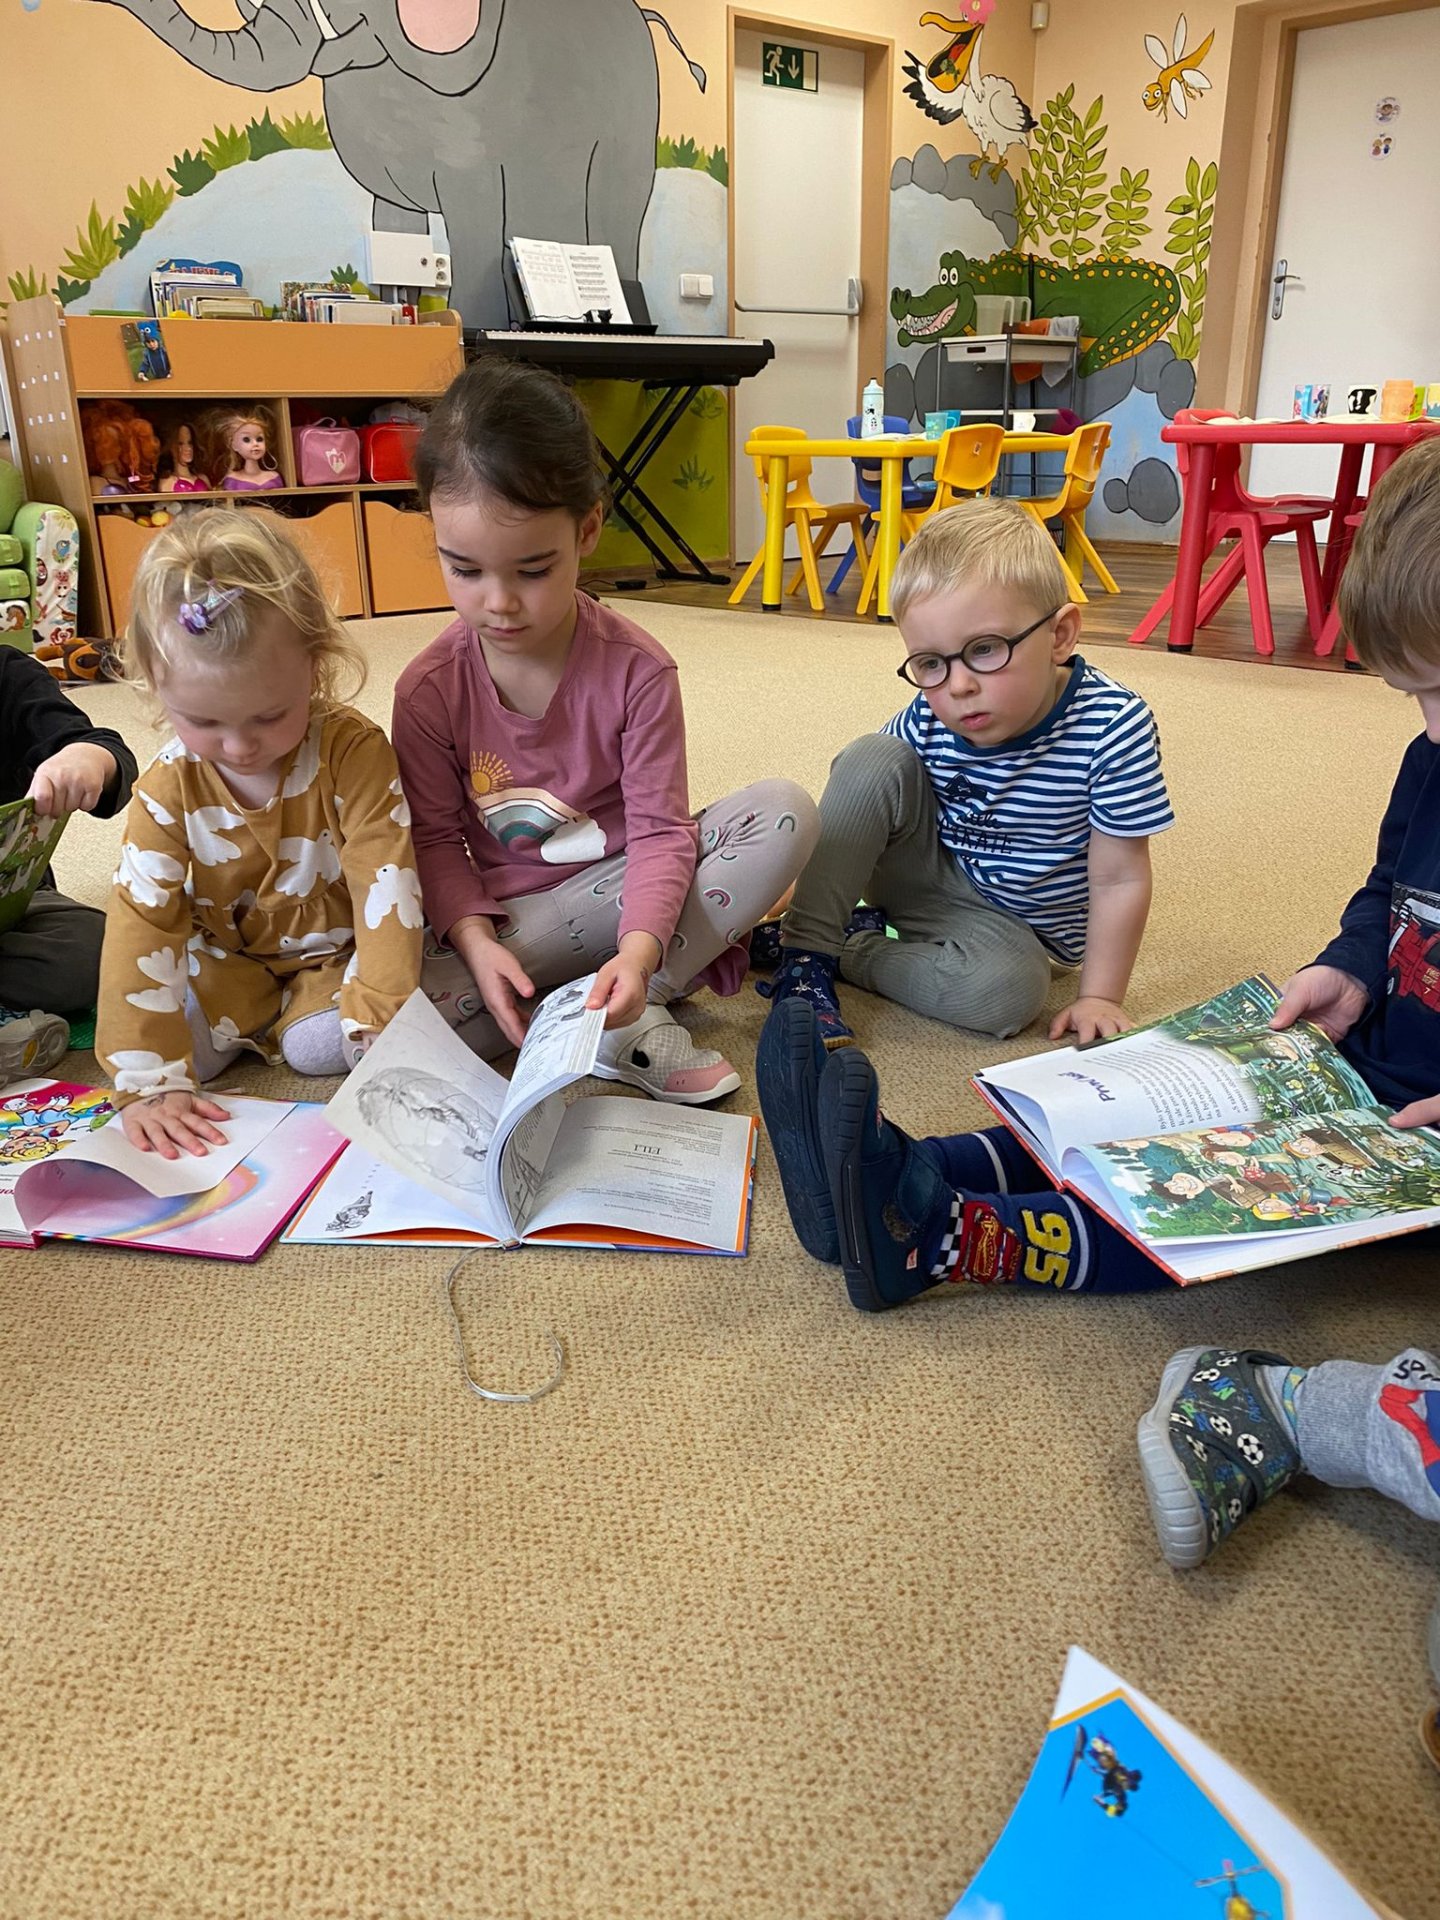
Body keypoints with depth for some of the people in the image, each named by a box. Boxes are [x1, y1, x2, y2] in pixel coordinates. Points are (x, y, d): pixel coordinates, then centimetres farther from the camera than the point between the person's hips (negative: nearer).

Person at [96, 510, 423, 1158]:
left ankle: (277, 1023, 5)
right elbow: (141, 923, -20)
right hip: (231, 954, 3)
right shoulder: (168, 788, -17)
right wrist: (149, 1081, -26)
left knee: (318, 1046, -26)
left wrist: (384, 1026, -35)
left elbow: (386, 884, -27)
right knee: (182, 1042, -20)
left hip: (339, 947, -2)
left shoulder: (356, 752, -25)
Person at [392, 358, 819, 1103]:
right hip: (507, 920, 0)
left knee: (784, 813, -25)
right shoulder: (428, 689, -10)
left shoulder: (636, 669, -14)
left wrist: (639, 948, -34)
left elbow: (659, 826, -15)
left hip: (629, 885, 0)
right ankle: (633, 1018, -20)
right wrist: (474, 939, -23)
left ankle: (626, 1016, -23)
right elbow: (436, 838, -3)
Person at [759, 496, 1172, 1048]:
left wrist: (1099, 996, -17)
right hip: (921, 870, 2)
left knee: (1006, 993, -35)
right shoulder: (927, 724, -18)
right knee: (872, 760, -24)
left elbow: (1118, 880, -19)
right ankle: (804, 952, -20)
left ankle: (846, 948, -14)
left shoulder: (1113, 728, -26)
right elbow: (850, 812, -4)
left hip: (1010, 916, -1)